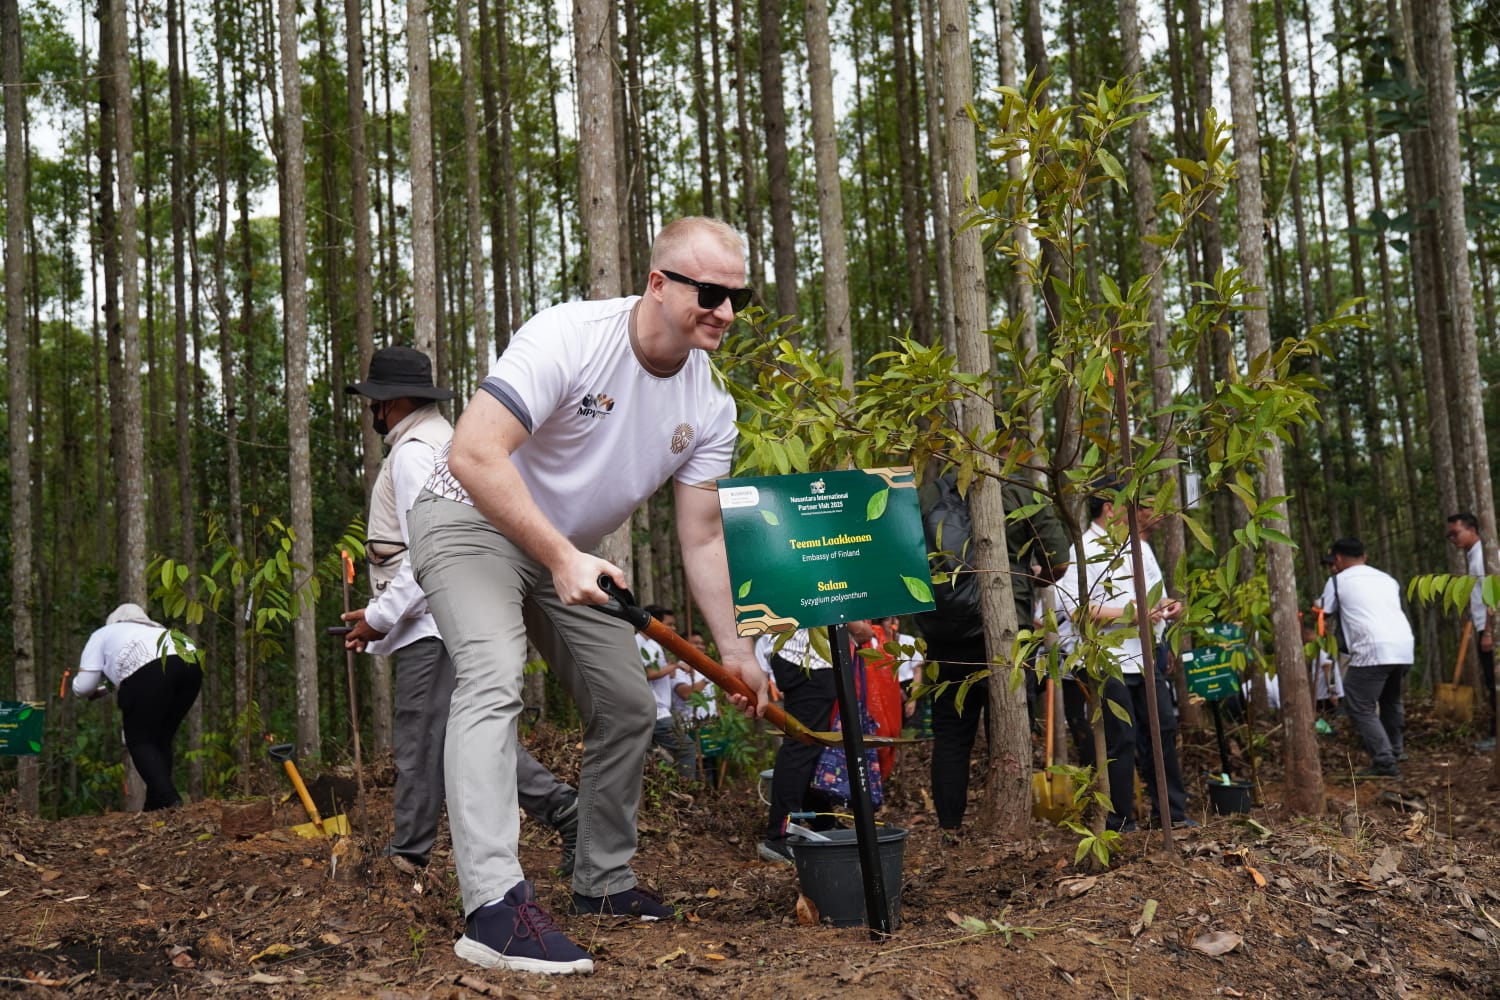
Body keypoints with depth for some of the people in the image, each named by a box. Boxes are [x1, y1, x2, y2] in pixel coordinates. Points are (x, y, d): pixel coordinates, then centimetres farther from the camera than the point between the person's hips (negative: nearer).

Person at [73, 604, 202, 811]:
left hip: (150, 670, -6)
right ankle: (156, 805, 16)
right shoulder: (153, 630, 41)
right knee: (161, 738, 18)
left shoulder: (102, 635, 26)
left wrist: (97, 692, 37)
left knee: (139, 740, 5)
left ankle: (169, 801, -7)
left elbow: (83, 687, 19)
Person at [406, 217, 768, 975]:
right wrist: (562, 558, -40)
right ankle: (494, 908, -33)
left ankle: (604, 882, 25)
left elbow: (701, 538, -2)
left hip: (569, 550, 7)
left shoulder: (709, 407, -8)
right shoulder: (568, 337, -28)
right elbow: (473, 455, -36)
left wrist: (731, 646, -9)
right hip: (472, 518, -7)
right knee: (495, 679, -29)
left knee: (628, 708, 8)